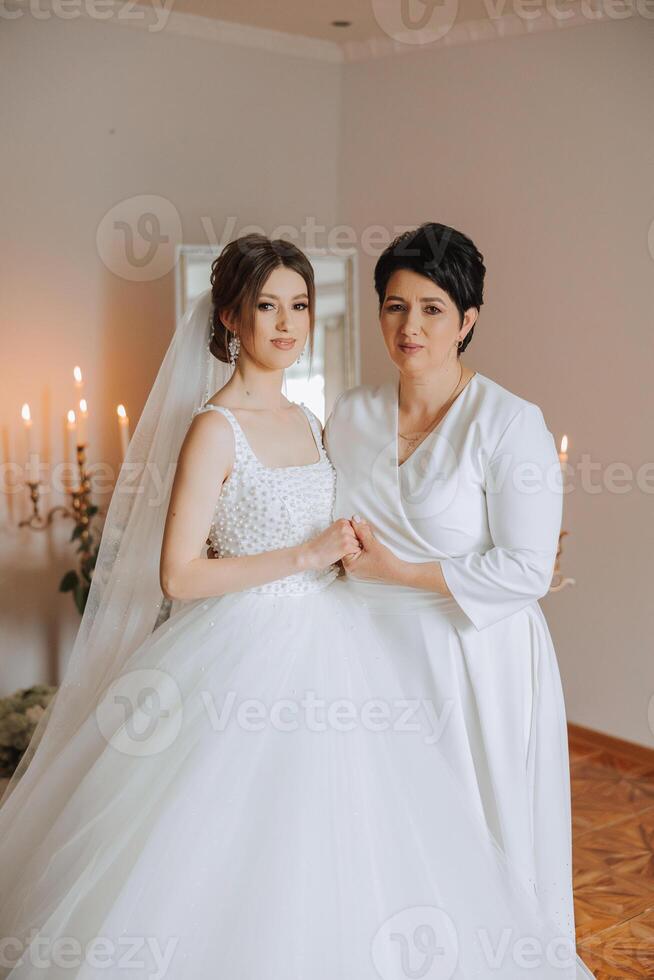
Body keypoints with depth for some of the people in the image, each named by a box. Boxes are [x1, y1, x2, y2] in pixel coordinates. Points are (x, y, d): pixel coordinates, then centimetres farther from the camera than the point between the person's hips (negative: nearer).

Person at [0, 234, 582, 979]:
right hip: (251, 656, -7)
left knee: (324, 851, 15)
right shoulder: (213, 427, -13)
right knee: (240, 854, 2)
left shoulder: (306, 422, 10)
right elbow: (178, 576, -18)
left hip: (323, 642, 7)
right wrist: (308, 557, -17)